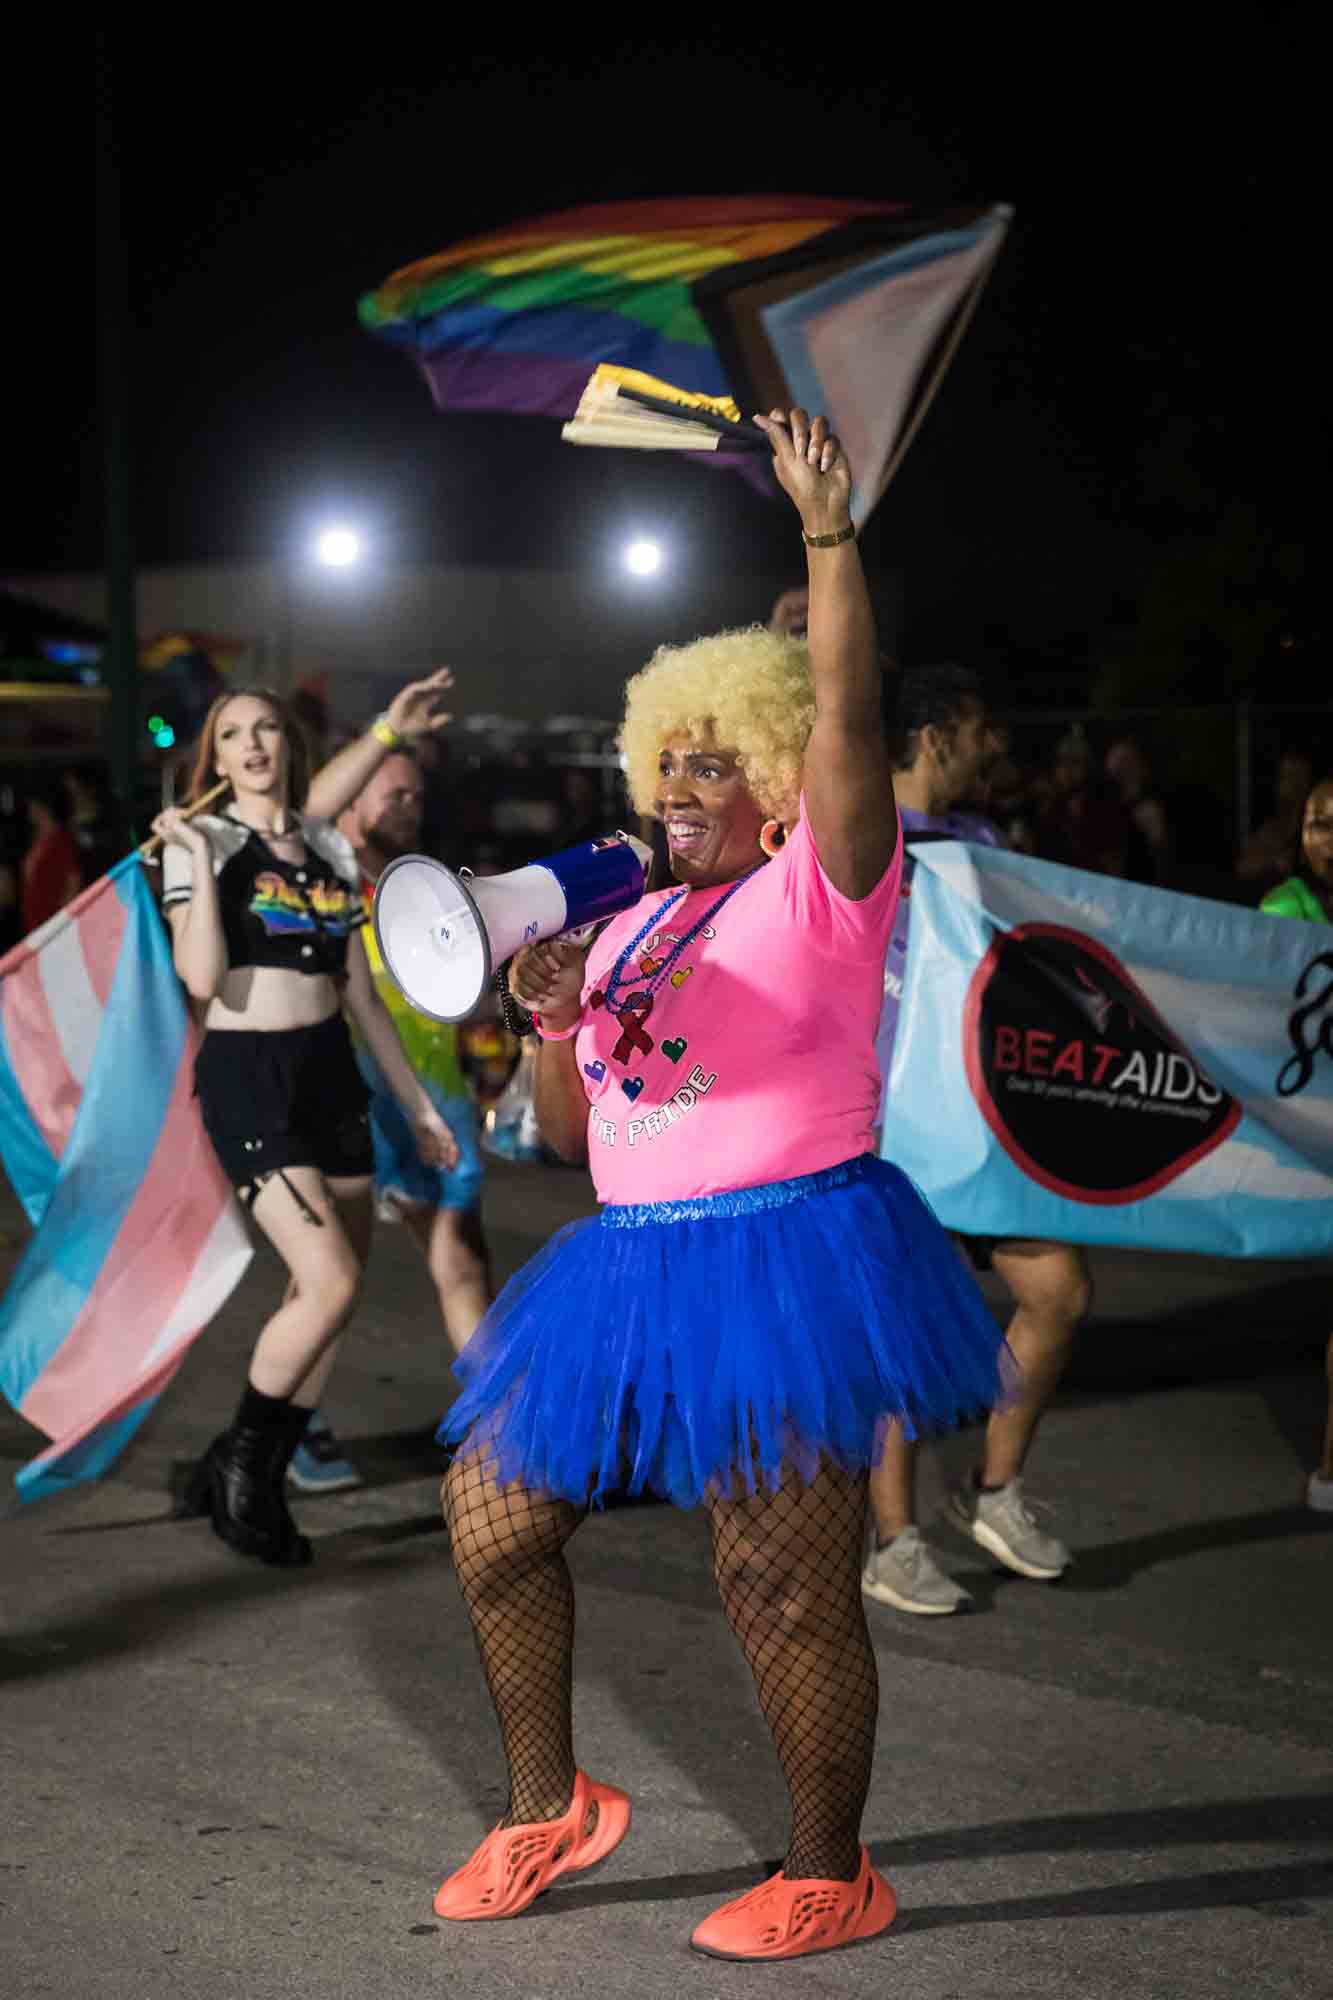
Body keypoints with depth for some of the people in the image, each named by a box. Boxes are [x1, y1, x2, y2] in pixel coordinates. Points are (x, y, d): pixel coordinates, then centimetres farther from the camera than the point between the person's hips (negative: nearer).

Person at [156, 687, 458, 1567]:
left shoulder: (331, 851, 12)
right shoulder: (204, 841, -3)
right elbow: (203, 979, -17)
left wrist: (419, 1103, 16)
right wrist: (198, 860, -20)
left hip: (329, 1072, 6)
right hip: (246, 1076, -6)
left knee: (326, 1298, 5)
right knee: (332, 1283, -17)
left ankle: (260, 1488, 17)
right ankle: (236, 1462, 3)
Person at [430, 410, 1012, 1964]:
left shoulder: (821, 889, -2)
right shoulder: (630, 928, 17)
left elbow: (847, 714, -17)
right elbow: (571, 1135, 17)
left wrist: (827, 527, -20)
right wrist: (555, 1021, -2)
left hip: (784, 1263, -8)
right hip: (634, 1264, 8)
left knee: (782, 1589, -7)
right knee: (491, 1515, 10)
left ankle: (830, 1878, 11)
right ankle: (549, 1808, 26)